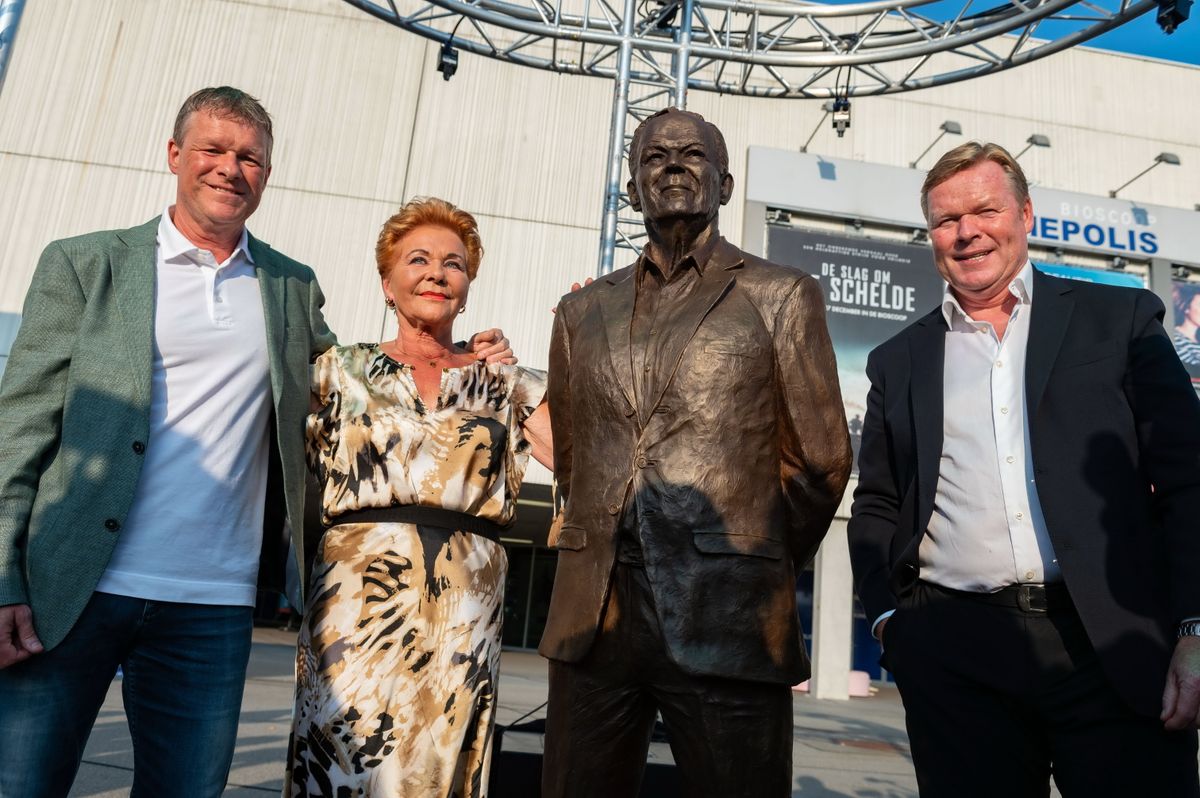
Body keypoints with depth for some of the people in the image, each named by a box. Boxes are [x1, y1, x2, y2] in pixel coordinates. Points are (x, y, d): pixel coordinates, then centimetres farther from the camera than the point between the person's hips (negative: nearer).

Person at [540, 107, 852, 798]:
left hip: (728, 623, -3)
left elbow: (821, 458, 5)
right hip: (593, 616, 4)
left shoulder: (782, 297, 5)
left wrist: (758, 575, 10)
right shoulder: (584, 312, 14)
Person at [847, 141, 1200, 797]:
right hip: (952, 655, 2)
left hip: (1115, 645, -1)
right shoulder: (898, 361, 12)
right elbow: (876, 506, 14)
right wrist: (888, 617, 2)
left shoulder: (1120, 319, 8)